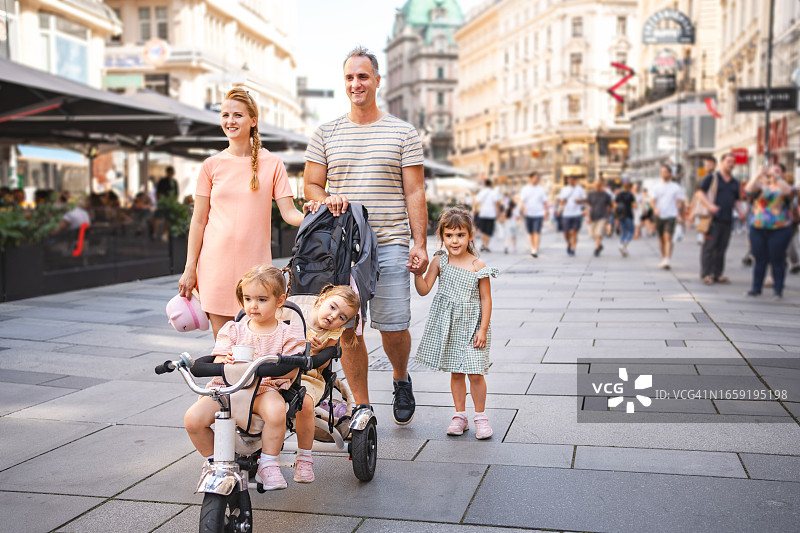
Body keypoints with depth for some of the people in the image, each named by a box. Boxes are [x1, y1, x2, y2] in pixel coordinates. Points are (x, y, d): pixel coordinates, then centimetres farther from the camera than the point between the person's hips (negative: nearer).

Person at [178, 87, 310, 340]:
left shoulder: (272, 163, 5)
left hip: (255, 264, 0)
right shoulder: (212, 165, 5)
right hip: (217, 264, 1)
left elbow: (288, 212, -1)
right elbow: (198, 220, 6)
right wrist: (190, 269, 2)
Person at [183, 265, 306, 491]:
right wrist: (225, 362, -20)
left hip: (266, 389, -3)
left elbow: (291, 371, -3)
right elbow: (218, 361, 4)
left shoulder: (287, 334, 6)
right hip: (227, 388, 3)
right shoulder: (233, 330, 13)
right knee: (193, 418, -20)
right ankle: (213, 460, 9)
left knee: (275, 411, -38)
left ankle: (268, 464, -13)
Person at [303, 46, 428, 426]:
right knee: (347, 328, 2)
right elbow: (310, 185, 13)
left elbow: (414, 192, 4)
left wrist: (420, 244, -4)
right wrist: (326, 200, -10)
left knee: (393, 328, -5)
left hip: (390, 245, -2)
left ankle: (401, 380, 28)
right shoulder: (325, 134, 12)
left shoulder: (403, 133, 7)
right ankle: (362, 408, 16)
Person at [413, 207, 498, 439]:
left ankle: (480, 416, 13)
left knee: (475, 373, -5)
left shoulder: (478, 267, -8)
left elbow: (486, 299, -4)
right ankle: (460, 416, 23)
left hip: (471, 326, -2)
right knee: (455, 372, 10)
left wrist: (483, 329, -7)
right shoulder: (439, 261, -1)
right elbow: (424, 289, 0)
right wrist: (417, 273, -17)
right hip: (448, 326, 2)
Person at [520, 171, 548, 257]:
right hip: (528, 214, 1)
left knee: (537, 232, -13)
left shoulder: (541, 189, 7)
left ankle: (535, 250, -18)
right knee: (530, 232, 8)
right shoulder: (525, 189, 6)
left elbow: (544, 202, 11)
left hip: (539, 214, -1)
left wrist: (546, 212, 9)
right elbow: (522, 200, -1)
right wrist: (524, 208, -19)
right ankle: (532, 248, 21)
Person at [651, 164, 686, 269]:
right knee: (661, 239, 11)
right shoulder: (657, 187, 8)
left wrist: (679, 212, -4)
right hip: (659, 216, 3)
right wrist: (655, 209, -16)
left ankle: (667, 260, -25)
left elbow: (679, 202, 5)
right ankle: (663, 258, 25)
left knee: (668, 238, -16)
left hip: (671, 216, -3)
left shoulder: (676, 187, 3)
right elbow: (653, 201, 3)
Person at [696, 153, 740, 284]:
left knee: (721, 249, 7)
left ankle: (718, 274, 13)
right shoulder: (711, 178, 1)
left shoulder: (735, 183, 18)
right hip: (713, 218, -5)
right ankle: (706, 274, -1)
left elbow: (736, 200, 25)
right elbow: (700, 194, -3)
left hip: (727, 220, 5)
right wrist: (709, 205, -19)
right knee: (709, 247, -5)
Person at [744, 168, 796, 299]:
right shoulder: (760, 187, 13)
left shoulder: (784, 187, 8)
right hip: (758, 229, 2)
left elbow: (789, 192, -15)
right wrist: (758, 176, -14)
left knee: (778, 260, -1)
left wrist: (777, 178, -19)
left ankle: (778, 290, 4)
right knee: (759, 259, 5)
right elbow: (748, 190, -6)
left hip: (779, 229, -2)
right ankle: (756, 287, 12)